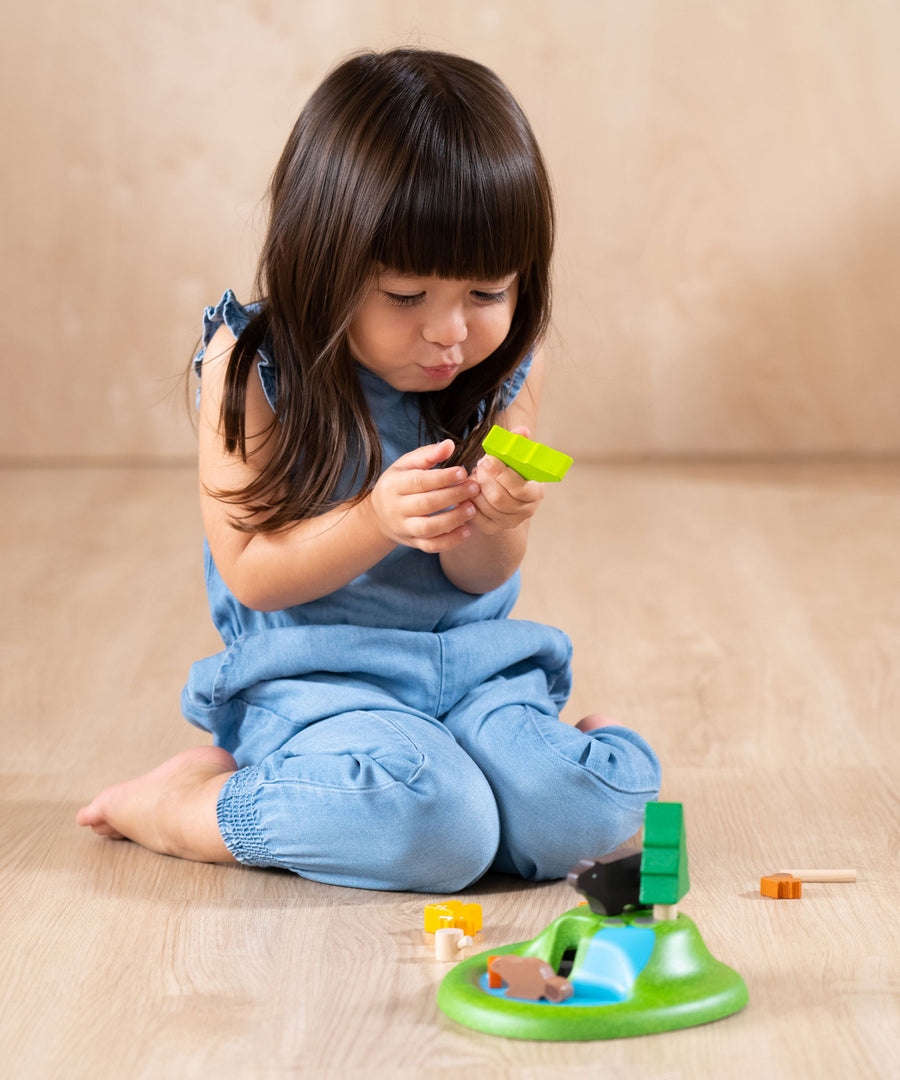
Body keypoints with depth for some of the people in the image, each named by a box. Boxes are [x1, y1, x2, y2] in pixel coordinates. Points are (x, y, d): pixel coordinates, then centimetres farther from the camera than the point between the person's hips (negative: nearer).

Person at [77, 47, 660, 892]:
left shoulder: (505, 369, 0)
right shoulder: (254, 365, -10)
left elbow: (481, 578, 1)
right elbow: (249, 572, -12)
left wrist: (491, 525, -24)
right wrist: (375, 522, -29)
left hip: (468, 665, 4)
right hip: (315, 678, -4)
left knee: (580, 813, -22)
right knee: (438, 829, -31)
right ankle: (177, 802, -8)